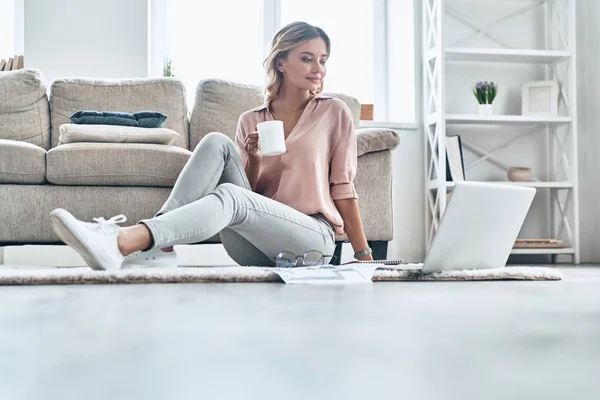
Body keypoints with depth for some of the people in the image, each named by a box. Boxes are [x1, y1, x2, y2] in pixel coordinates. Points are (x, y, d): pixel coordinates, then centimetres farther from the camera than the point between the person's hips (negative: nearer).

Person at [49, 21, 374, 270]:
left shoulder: (334, 113, 6)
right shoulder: (251, 120, 13)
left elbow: (343, 189, 6)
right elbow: (250, 191, 12)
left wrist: (365, 257, 3)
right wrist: (253, 159, -7)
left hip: (313, 239, -3)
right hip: (256, 249, 3)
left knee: (230, 195, -33)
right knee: (217, 144, -18)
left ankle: (122, 242, -53)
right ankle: (160, 249, -32)